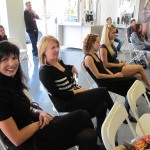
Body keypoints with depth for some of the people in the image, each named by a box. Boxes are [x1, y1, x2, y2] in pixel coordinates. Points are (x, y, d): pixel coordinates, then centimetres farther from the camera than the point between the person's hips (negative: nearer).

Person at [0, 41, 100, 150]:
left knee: (86, 137, -10)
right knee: (82, 115, -8)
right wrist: (41, 122, -11)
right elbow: (17, 139, -23)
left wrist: (39, 113, -5)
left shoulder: (12, 82, 2)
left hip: (31, 128, 8)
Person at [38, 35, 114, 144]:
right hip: (64, 102, -8)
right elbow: (57, 94, -21)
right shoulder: (44, 71, -20)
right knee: (103, 92, -11)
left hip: (75, 94, 8)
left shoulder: (59, 61, 5)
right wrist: (77, 91, -15)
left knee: (102, 106, -6)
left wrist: (72, 67, 8)